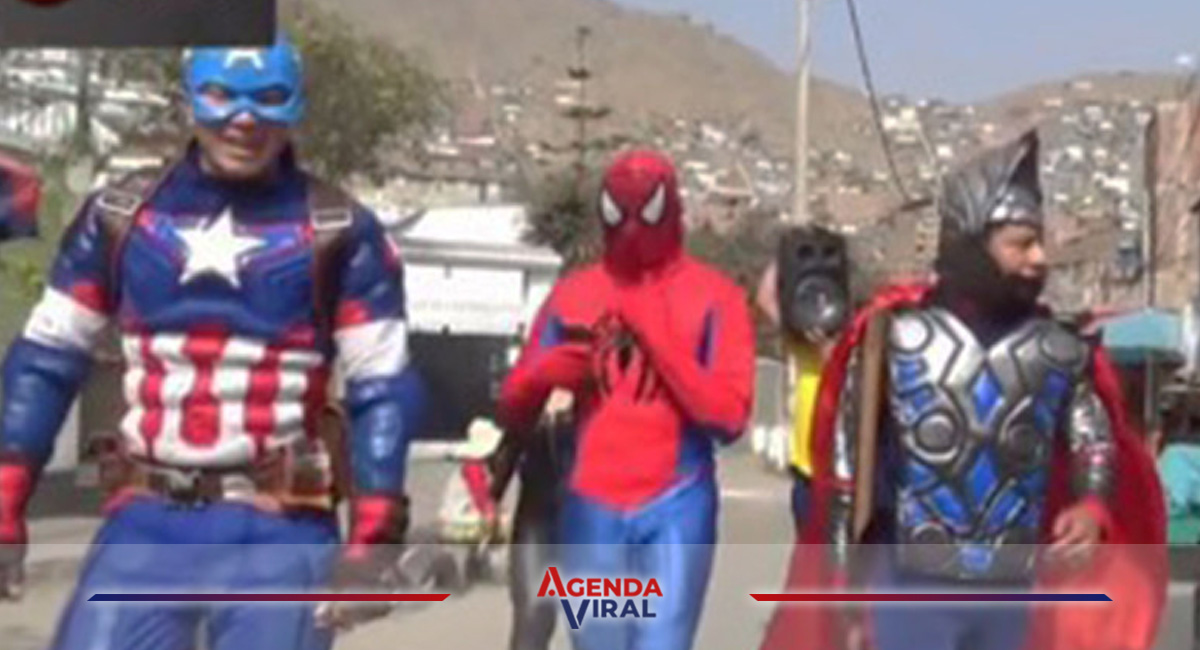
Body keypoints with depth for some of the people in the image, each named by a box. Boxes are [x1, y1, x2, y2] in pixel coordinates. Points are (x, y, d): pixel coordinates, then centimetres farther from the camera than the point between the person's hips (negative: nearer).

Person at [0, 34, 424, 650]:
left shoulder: (338, 231, -2)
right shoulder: (121, 214, 5)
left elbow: (382, 390, -2)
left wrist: (371, 542, -11)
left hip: (280, 531, -2)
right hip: (146, 521, 3)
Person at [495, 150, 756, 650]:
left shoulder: (713, 296, 1)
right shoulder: (573, 294, 8)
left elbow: (728, 414, -9)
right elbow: (512, 407, 9)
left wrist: (661, 340, -14)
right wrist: (545, 374, -13)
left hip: (676, 508, -3)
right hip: (591, 510, 3)